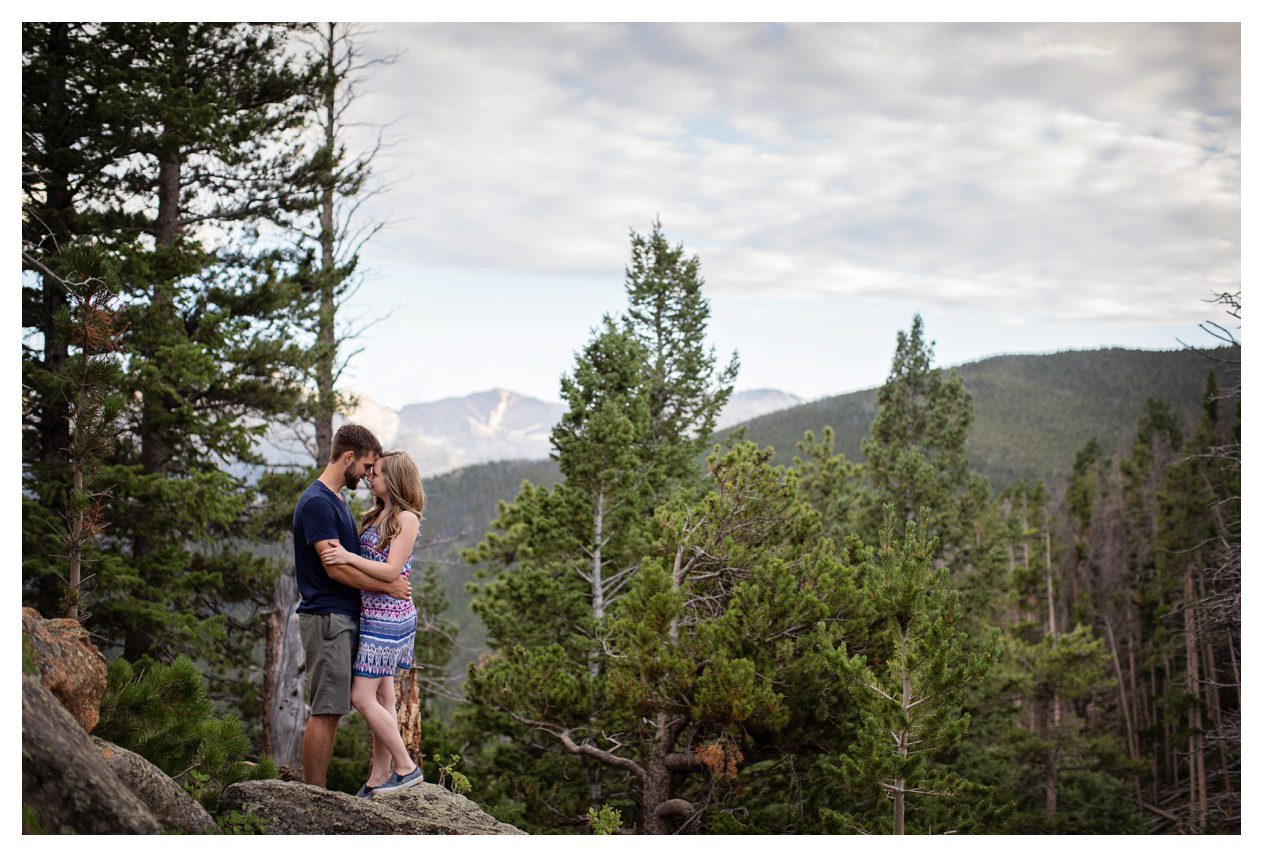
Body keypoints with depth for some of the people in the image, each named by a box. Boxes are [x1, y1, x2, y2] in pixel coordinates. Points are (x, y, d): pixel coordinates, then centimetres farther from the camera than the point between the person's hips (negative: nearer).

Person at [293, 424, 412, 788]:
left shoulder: (336, 501, 19)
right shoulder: (316, 502, -14)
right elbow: (335, 568, -19)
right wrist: (389, 587, -11)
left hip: (343, 618, 10)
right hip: (326, 618, -10)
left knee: (331, 711, 10)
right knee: (325, 711, -8)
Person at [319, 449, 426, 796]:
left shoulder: (406, 518, -11)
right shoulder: (376, 516, 16)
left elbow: (391, 571, -19)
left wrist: (349, 557, -25)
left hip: (388, 617, -9)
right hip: (372, 614, 9)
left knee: (362, 696, -8)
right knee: (382, 698, 11)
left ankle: (406, 767, 1)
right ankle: (379, 778, 16)